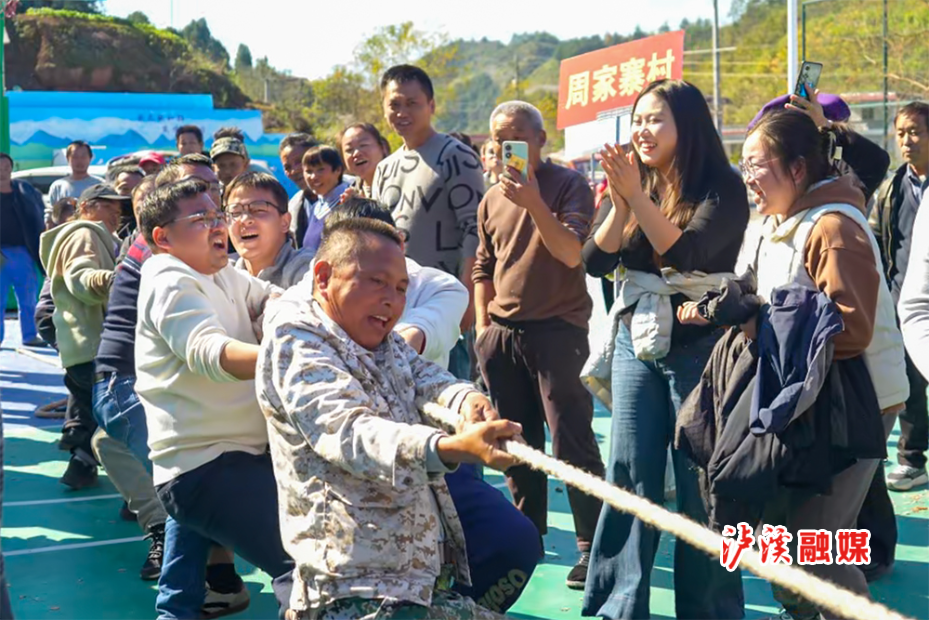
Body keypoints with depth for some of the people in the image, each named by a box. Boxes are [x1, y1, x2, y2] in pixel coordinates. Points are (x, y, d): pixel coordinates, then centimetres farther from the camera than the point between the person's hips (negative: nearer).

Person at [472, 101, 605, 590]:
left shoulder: (567, 185, -4)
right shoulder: (492, 199, 12)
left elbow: (571, 253, -16)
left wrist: (534, 202, -26)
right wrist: (483, 326, 12)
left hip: (557, 329, -6)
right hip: (503, 333, 6)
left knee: (571, 443, -6)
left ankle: (592, 546, 2)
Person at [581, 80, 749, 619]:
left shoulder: (721, 188, -7)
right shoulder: (631, 185, 8)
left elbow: (685, 253, -21)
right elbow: (595, 262, -2)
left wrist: (637, 195, -25)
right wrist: (620, 200, -15)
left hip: (699, 347, -5)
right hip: (635, 344, 5)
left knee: (699, 482, 1)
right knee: (629, 475, 5)